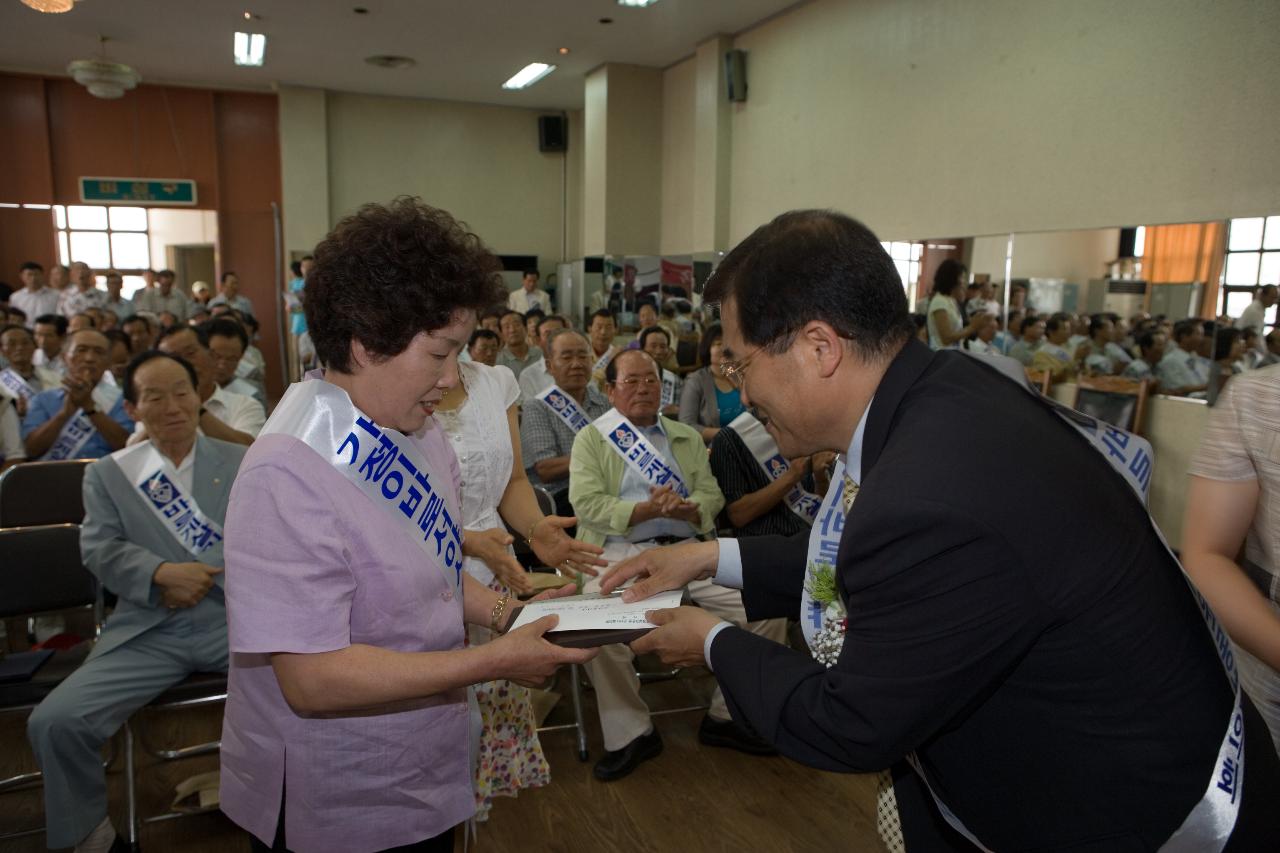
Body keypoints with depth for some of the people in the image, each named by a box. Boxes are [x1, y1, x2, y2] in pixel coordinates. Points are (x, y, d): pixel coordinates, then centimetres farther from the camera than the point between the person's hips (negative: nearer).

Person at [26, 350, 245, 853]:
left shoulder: (242, 462, 10)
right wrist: (162, 573, -17)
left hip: (236, 616, -1)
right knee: (53, 722, -17)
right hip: (147, 631, 2)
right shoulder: (107, 474, 14)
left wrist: (202, 577, -13)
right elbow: (100, 547, 2)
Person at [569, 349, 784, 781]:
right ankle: (630, 732, -7)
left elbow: (712, 495, 11)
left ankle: (725, 716, 5)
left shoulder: (688, 437, 22)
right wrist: (649, 509, -14)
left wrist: (685, 509, -13)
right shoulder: (591, 438, 11)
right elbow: (586, 503, -3)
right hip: (621, 552, -3)